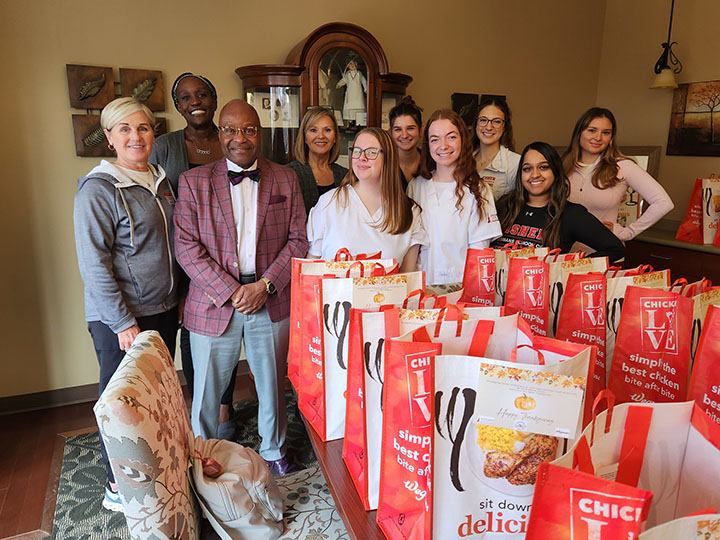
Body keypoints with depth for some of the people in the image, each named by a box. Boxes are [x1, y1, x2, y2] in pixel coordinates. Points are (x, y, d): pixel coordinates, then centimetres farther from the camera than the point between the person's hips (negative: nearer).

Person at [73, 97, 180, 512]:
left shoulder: (162, 181, 8)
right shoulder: (98, 189, -13)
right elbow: (94, 265, -17)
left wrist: (179, 298, 13)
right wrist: (124, 323, -18)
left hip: (164, 310, 7)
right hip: (119, 319, -7)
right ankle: (118, 487, 27)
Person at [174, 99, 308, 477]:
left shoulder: (285, 180, 5)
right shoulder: (193, 181, 0)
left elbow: (298, 241, 1)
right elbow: (186, 246, -6)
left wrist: (266, 285, -11)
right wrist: (230, 292, -14)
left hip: (271, 301, 2)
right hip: (214, 304, -1)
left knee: (272, 384, 16)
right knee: (207, 388, 11)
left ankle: (274, 449, 40)